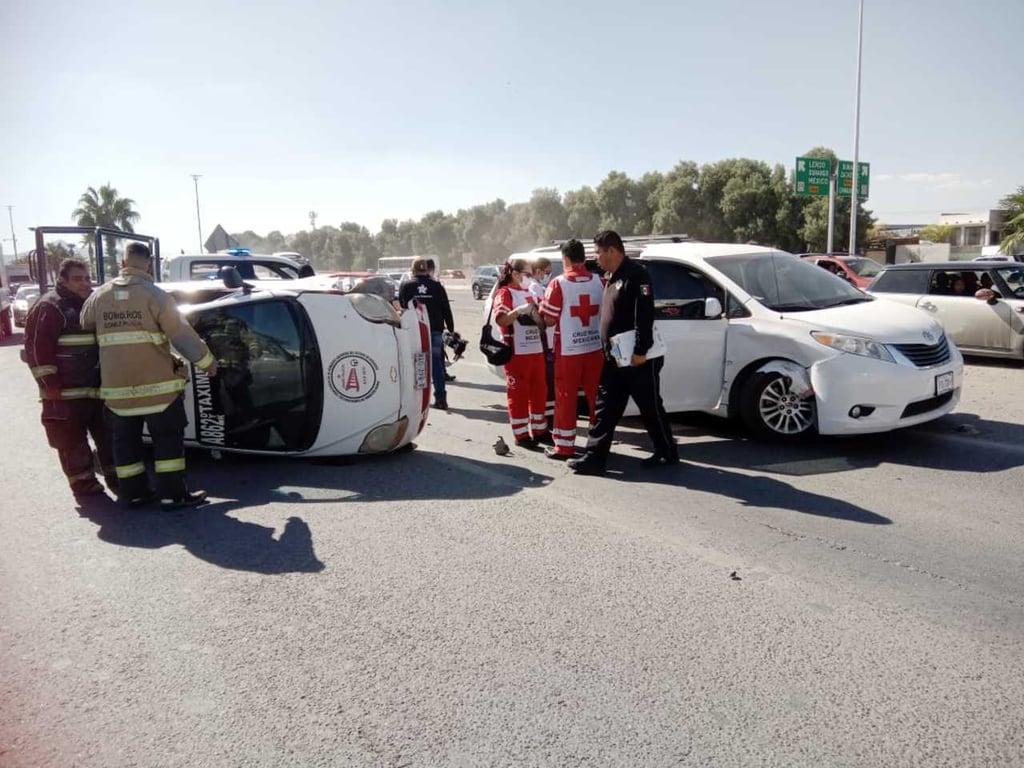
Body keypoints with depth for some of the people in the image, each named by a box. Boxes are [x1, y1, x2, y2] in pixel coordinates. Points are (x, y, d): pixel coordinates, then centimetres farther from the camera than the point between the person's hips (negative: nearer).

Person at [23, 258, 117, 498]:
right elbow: (37, 347, -13)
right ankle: (83, 482, 13)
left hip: (98, 388, 7)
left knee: (108, 435, 11)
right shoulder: (49, 307, -9)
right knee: (72, 439, 2)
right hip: (66, 391, -6)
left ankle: (115, 477, 21)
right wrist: (50, 385, -17)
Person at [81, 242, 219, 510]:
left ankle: (132, 493, 20)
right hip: (156, 383, -4)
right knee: (168, 439, 4)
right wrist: (207, 361, 1)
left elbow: (85, 328, 17)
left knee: (125, 441, 14)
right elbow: (183, 334, -10)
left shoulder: (99, 296, 5)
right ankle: (173, 494, 4)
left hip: (116, 386, 4)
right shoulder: (154, 294, -9)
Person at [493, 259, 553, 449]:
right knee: (518, 393, -1)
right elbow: (500, 320, -19)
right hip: (517, 352, -8)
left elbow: (541, 320, 25)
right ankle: (521, 435, 6)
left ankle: (540, 430, 23)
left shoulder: (529, 293, 17)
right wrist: (519, 310, -33)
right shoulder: (505, 293, -6)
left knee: (539, 391, 12)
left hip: (536, 350, 8)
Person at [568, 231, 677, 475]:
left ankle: (668, 453, 20)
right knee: (605, 409, 7)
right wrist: (609, 351, 17)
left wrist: (640, 351, -25)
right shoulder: (610, 277, 15)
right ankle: (594, 457, 10)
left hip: (637, 359, -9)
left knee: (650, 408, 4)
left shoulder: (636, 275, -14)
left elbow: (644, 316, -21)